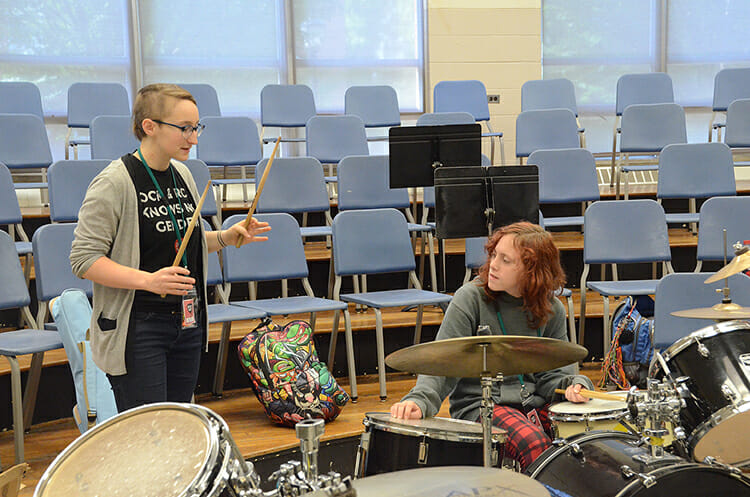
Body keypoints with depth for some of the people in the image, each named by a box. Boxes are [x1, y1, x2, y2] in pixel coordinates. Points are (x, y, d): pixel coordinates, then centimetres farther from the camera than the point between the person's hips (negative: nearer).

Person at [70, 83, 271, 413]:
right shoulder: (114, 183, -15)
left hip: (187, 322, 7)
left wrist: (226, 237, 2)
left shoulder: (182, 175, 8)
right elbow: (83, 259, -16)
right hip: (137, 328, -7)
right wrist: (148, 280, -27)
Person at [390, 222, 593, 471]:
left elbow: (555, 370, 8)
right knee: (534, 444, -30)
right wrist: (419, 400, -30)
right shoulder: (471, 298, -8)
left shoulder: (551, 310, 4)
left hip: (535, 403, 4)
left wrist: (574, 385, -15)